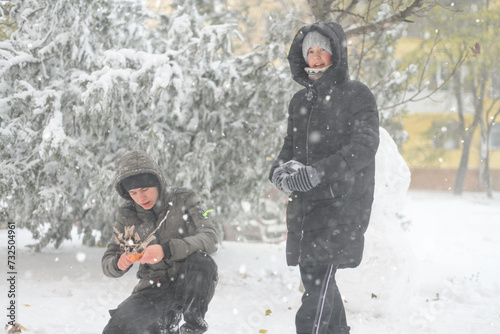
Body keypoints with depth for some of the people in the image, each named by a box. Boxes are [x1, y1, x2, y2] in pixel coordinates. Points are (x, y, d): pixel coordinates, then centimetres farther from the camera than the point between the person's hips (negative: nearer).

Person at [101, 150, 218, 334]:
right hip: (154, 289, 3)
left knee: (199, 258, -35)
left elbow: (210, 239, -21)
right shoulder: (127, 215, 1)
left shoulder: (183, 199, -7)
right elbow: (107, 263, 5)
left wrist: (166, 250, -35)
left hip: (190, 284, -3)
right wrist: (118, 263, -22)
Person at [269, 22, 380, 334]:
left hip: (342, 202, -7)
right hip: (304, 204, 7)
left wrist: (317, 172, -26)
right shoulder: (300, 100, 16)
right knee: (314, 276, 12)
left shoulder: (357, 94, -4)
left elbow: (364, 146, -16)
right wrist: (279, 170, -6)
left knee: (320, 277, -16)